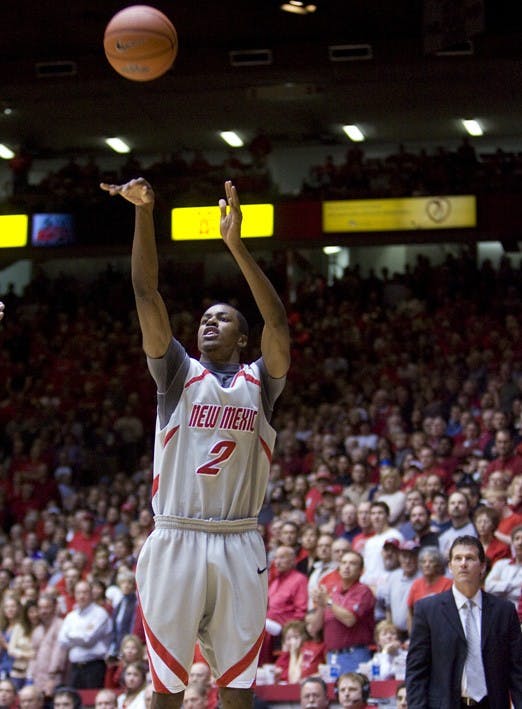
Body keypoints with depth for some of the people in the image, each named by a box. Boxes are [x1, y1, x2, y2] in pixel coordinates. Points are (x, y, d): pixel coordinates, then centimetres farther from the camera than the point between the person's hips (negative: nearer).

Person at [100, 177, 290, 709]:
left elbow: (278, 324, -8)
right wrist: (144, 211, -11)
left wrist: (236, 245, -16)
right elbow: (147, 295, 0)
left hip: (238, 546, 0)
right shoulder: (178, 375, 10)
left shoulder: (259, 382, 10)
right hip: (176, 541, 0)